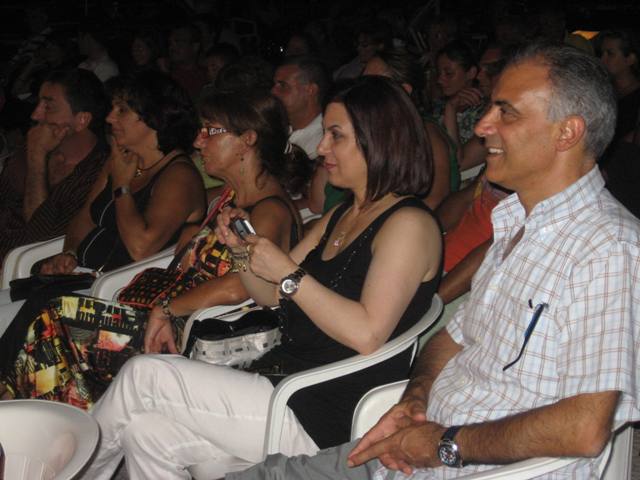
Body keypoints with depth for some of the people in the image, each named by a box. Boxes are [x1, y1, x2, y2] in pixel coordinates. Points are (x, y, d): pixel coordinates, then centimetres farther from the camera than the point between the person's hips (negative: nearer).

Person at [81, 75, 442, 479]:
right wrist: (244, 249, 2)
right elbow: (271, 295, 21)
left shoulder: (410, 224, -11)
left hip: (324, 420, -8)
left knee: (143, 375, -10)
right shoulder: (340, 217, 18)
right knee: (146, 430, -8)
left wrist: (290, 273, -18)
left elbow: (368, 335, -23)